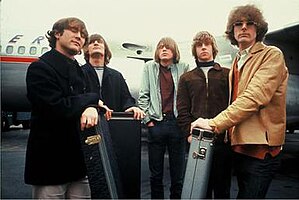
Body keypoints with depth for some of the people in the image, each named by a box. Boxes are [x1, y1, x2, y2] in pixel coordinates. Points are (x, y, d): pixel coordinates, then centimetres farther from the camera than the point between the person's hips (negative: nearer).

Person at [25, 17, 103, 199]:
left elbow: (79, 103, 6)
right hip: (50, 162, -6)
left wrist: (91, 107, -19)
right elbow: (56, 107, -22)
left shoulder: (79, 70, 15)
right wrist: (93, 99, -9)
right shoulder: (40, 68, -8)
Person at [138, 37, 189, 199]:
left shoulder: (183, 68, 7)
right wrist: (147, 119, -1)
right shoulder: (150, 67, 11)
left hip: (177, 123, 0)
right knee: (155, 173, 10)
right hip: (156, 124, 1)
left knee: (178, 174, 7)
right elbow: (143, 95, 7)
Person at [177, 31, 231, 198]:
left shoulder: (227, 74, 11)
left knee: (222, 186, 10)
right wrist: (189, 132, -7)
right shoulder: (186, 78, 15)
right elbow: (182, 110, 7)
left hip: (223, 139, 0)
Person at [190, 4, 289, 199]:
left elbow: (254, 97, -21)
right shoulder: (237, 62, 16)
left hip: (261, 148, -7)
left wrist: (214, 123, -22)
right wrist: (228, 134, 6)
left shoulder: (272, 55, -8)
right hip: (240, 146, 8)